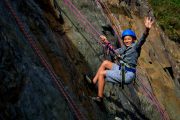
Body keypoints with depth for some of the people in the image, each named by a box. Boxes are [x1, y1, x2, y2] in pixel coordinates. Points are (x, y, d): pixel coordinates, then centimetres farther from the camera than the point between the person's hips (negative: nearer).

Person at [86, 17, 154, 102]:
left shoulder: (135, 46, -10)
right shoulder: (124, 48, 14)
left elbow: (142, 39, -31)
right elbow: (115, 52, 31)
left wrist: (147, 29, -50)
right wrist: (107, 43, 29)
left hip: (127, 75, -9)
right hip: (121, 70, 9)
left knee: (101, 73, -5)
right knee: (105, 63, 14)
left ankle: (100, 97, 4)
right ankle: (93, 82, 13)